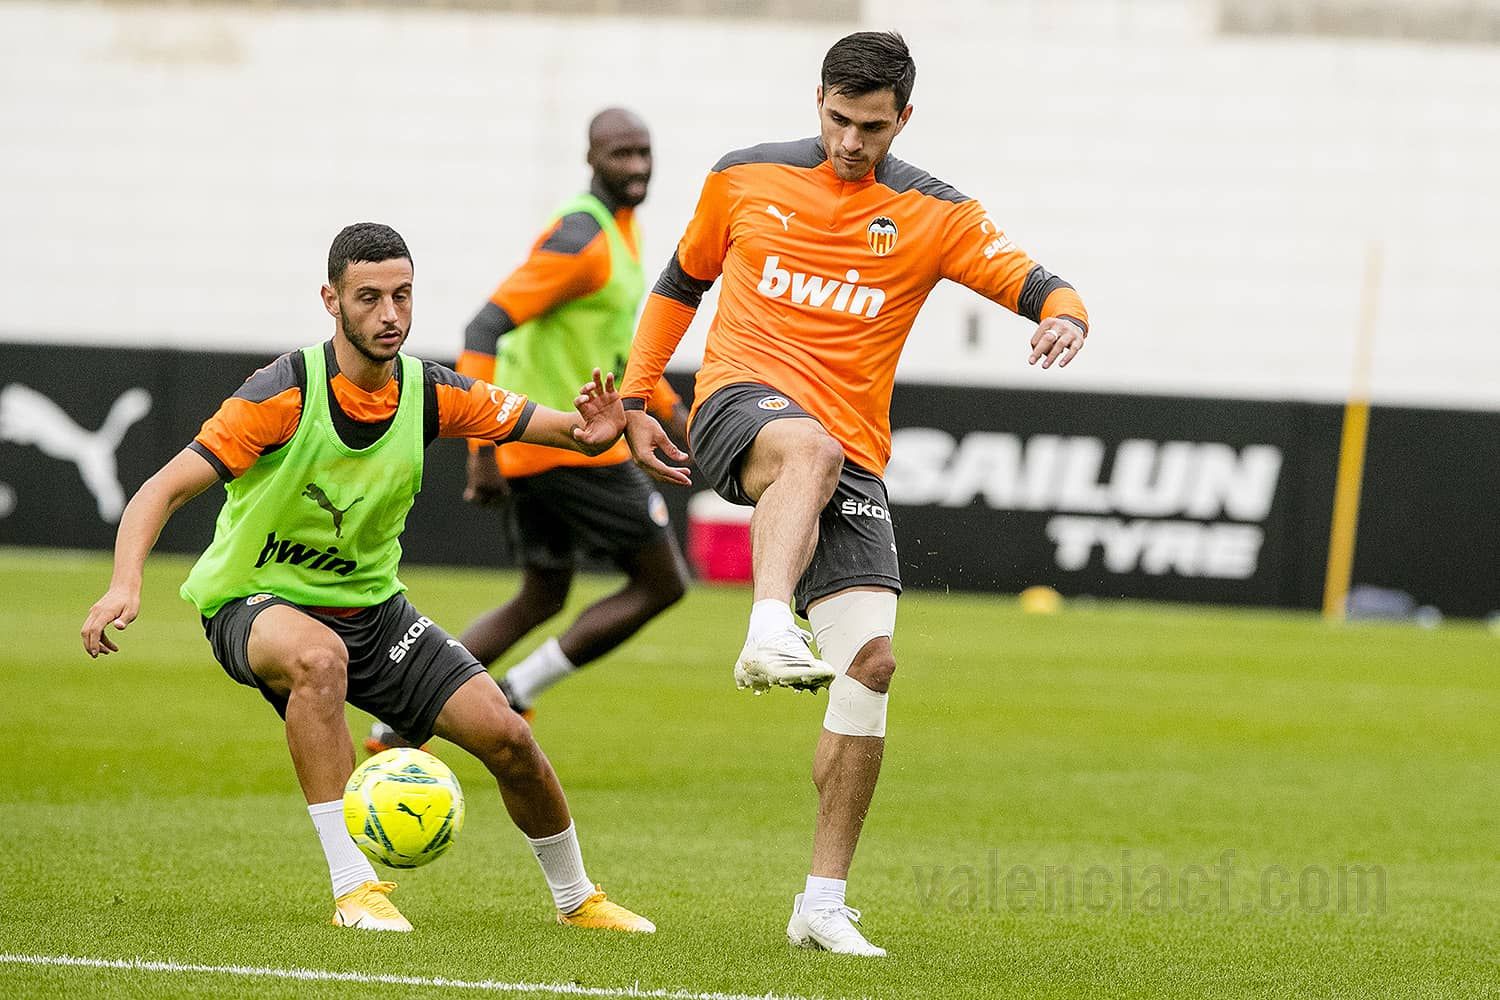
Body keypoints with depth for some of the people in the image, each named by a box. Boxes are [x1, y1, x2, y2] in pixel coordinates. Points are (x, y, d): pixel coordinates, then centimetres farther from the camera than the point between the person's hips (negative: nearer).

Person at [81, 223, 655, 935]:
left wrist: (594, 429, -28)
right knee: (318, 657, -40)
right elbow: (166, 489, -24)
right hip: (252, 603, -4)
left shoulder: (429, 394, -9)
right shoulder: (286, 392, -22)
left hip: (368, 604, 4)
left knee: (505, 735, -8)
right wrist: (126, 583, -41)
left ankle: (576, 898, 19)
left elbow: (535, 422, -2)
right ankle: (353, 888, -34)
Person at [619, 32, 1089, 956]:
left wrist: (1065, 316, -29)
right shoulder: (745, 180, 6)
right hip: (744, 402, -2)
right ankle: (769, 635, -60)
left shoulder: (933, 215, 4)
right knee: (811, 448, -40)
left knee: (871, 656, -9)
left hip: (853, 454, 2)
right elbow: (683, 283, 20)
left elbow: (1037, 285, -5)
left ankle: (824, 904, -2)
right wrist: (635, 400, 16)